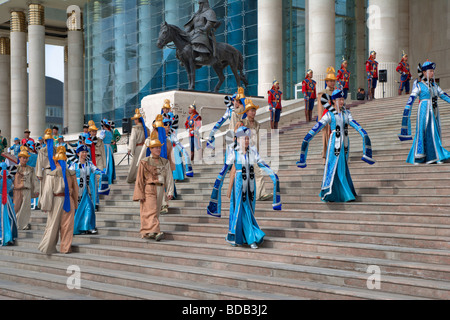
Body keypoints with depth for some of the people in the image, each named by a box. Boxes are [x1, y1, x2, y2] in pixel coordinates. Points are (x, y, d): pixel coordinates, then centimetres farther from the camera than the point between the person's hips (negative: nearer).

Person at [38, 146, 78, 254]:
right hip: (69, 201, 2)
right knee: (67, 225, 8)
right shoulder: (71, 174, 0)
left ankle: (48, 248, 17)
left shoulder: (52, 175, -10)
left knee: (53, 225, 7)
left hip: (56, 200, -2)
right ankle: (66, 247, 10)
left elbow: (48, 191, -9)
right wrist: (75, 204, 17)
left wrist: (45, 206, -2)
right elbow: (76, 190, 7)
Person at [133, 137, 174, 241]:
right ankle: (155, 232, -24)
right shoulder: (144, 162, 0)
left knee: (156, 212, 6)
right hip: (148, 189, -5)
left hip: (160, 189, 5)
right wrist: (140, 194, -7)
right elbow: (140, 179, -1)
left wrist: (170, 192, -1)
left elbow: (169, 178, 9)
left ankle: (145, 233, 15)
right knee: (151, 210, -14)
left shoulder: (165, 162, 11)